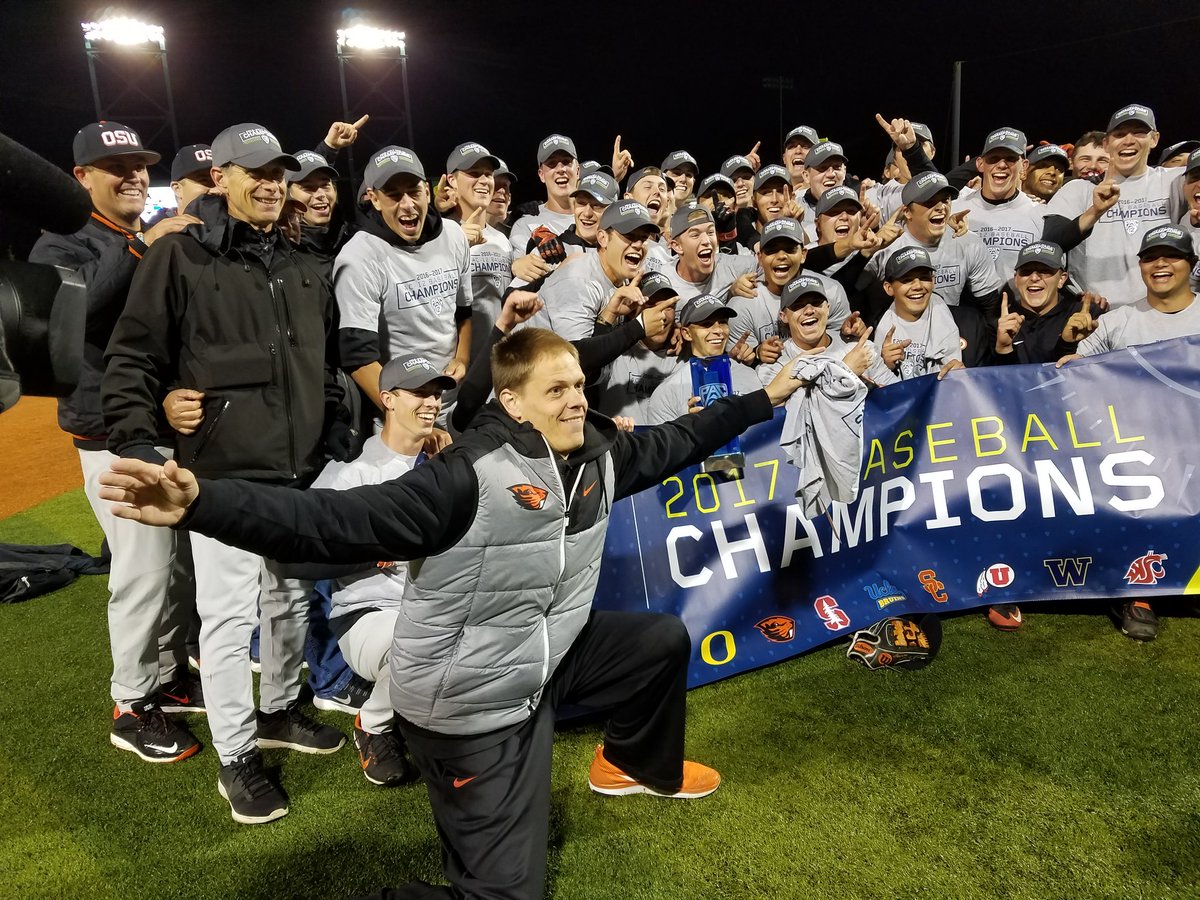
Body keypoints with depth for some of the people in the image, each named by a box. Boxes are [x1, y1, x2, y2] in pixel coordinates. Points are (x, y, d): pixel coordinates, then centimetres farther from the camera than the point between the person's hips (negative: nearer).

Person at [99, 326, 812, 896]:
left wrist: (763, 399, 23)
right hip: (472, 701, -8)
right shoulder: (471, 477, -27)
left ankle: (638, 765, 47)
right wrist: (202, 505, -47)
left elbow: (675, 442, 14)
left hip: (550, 657, 8)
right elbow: (340, 521, -34)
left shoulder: (599, 455, -3)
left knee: (664, 640, 20)